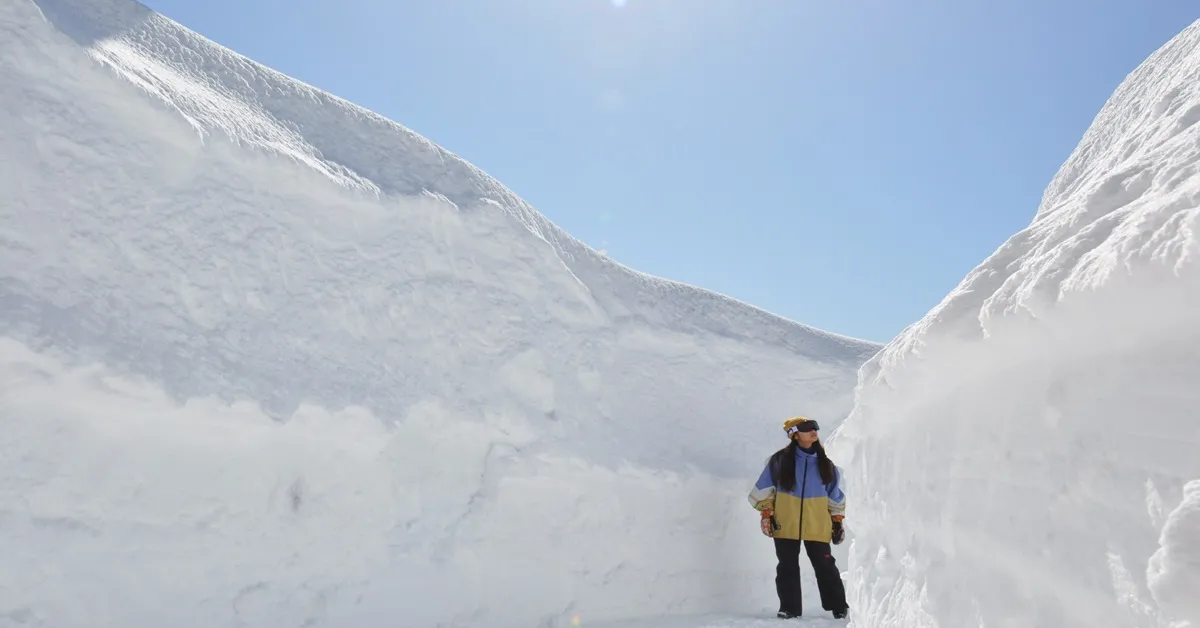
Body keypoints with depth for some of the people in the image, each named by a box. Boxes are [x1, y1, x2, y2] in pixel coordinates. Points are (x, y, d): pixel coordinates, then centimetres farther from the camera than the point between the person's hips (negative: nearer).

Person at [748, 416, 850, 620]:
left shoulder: (825, 464, 4)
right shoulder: (780, 460, -4)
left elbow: (835, 496, 13)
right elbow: (764, 489, 2)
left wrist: (837, 520, 11)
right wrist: (766, 512, -2)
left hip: (817, 527, 1)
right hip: (785, 525, -1)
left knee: (825, 566, 6)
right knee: (788, 568, 6)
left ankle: (839, 607, 22)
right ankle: (790, 609, 17)